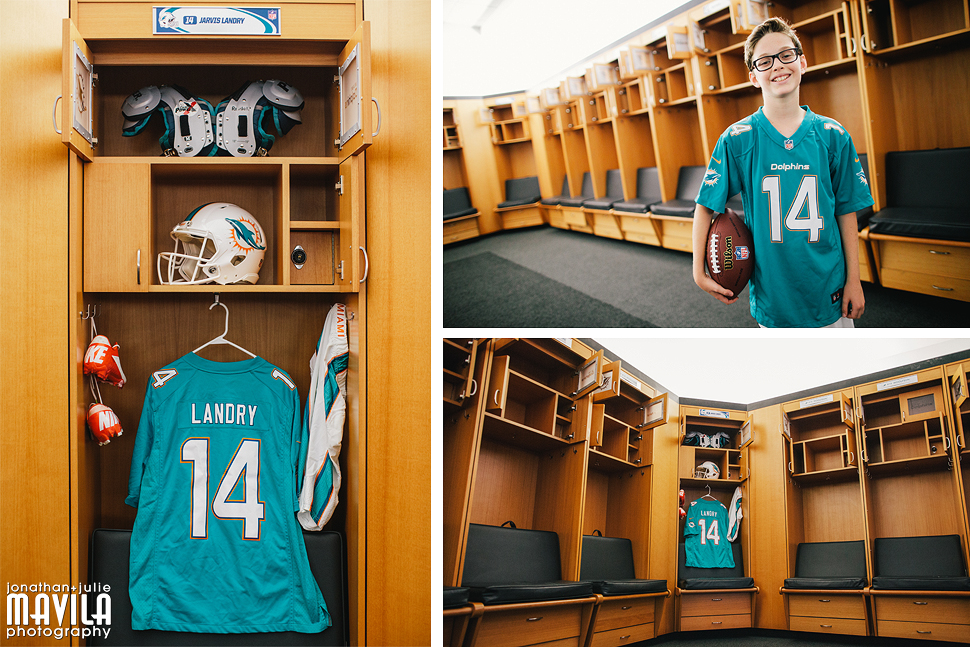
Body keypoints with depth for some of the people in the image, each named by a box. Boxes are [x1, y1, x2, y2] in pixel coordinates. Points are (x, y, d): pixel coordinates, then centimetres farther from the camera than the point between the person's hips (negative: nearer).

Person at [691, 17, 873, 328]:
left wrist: (853, 280, 1)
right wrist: (699, 273, -6)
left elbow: (847, 211, 3)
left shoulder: (833, 136, 0)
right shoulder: (737, 140, -5)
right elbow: (705, 207, -1)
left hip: (829, 293, 1)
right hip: (772, 298, -1)